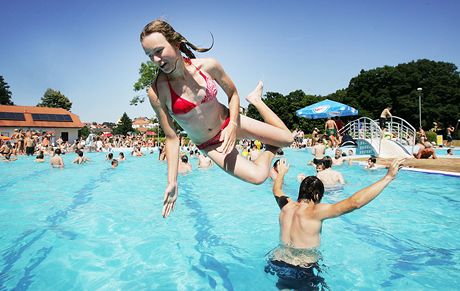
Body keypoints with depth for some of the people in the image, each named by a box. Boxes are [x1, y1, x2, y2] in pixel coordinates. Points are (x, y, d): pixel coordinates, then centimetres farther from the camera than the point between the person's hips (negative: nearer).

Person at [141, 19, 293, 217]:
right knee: (257, 176, -20)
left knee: (287, 139, 5)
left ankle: (256, 100, 28)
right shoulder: (156, 92, -23)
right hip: (209, 144, -2)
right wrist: (172, 182, -19)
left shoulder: (208, 66, -19)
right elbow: (171, 138, -17)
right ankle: (270, 152, 15)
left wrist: (233, 124, -19)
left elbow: (233, 95, -2)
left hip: (229, 122, 2)